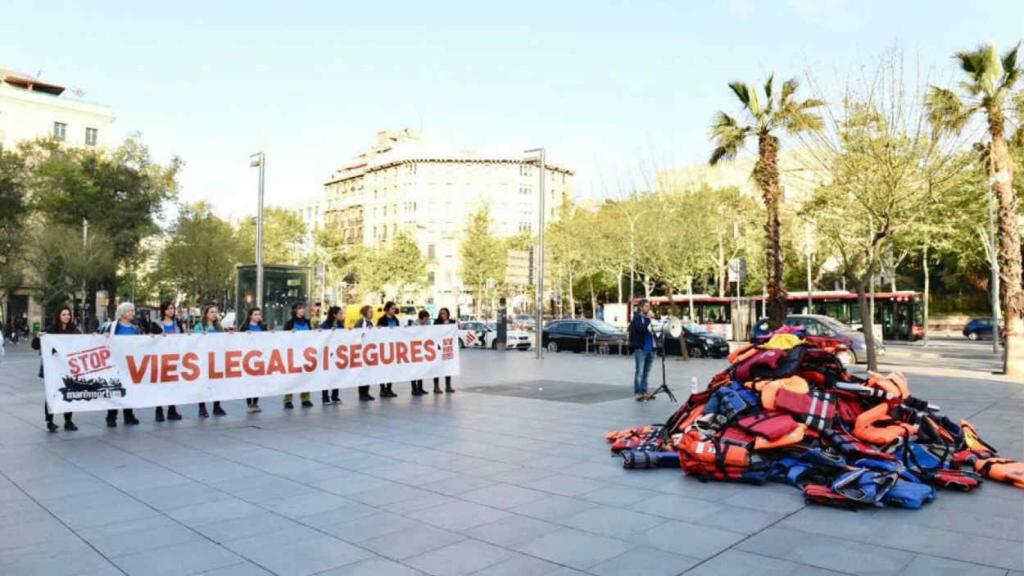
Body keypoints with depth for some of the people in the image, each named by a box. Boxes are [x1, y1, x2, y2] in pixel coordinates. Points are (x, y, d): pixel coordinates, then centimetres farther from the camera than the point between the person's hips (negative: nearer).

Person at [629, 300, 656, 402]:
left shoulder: (649, 317, 16)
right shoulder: (637, 318, -3)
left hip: (650, 348, 6)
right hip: (640, 348, -6)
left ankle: (644, 392, 16)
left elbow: (653, 330, 20)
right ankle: (637, 393, -4)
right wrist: (647, 319, -18)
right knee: (639, 372, -7)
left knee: (646, 372, 10)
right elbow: (641, 329, -19)